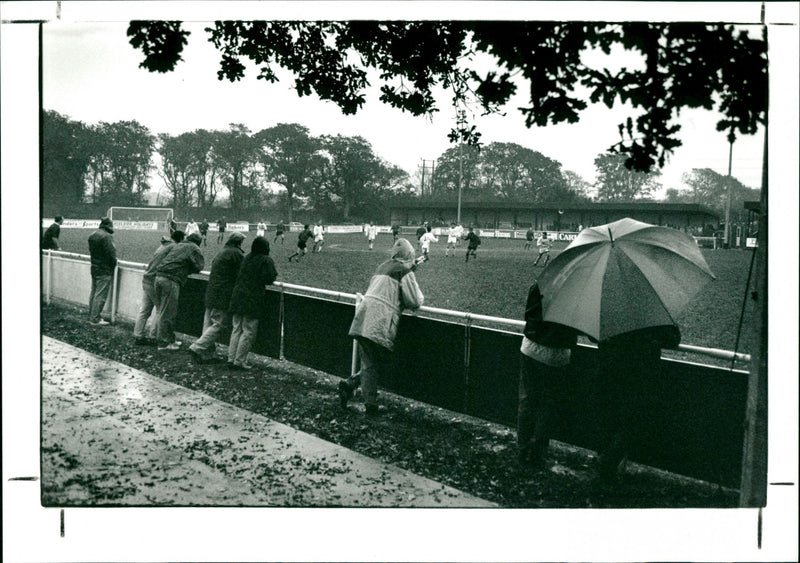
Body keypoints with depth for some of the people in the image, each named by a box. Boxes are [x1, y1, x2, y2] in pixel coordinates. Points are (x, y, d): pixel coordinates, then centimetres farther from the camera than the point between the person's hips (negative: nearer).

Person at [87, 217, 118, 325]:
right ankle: (95, 318, -2)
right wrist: (114, 264, -5)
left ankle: (91, 316, 25)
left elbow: (91, 251, 16)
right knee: (101, 295, -4)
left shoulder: (92, 235, 10)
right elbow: (111, 253, -21)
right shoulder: (106, 236, -19)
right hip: (104, 270, -9)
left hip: (94, 268, 9)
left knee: (93, 293, 17)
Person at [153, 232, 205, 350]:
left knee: (164, 311, 14)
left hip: (159, 277, 8)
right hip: (171, 280, -8)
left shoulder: (177, 245, 25)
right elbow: (199, 266, -2)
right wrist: (187, 270, 16)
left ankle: (170, 340, 24)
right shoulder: (194, 249, 4)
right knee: (167, 313, -2)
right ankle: (163, 343, 3)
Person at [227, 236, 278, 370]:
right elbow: (268, 279, -14)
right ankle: (239, 361, 0)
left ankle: (231, 359, 14)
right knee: (248, 331, 0)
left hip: (237, 296, 7)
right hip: (252, 300, -7)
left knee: (237, 329, 13)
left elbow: (241, 275, 16)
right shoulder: (266, 261, -7)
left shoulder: (247, 258, 13)